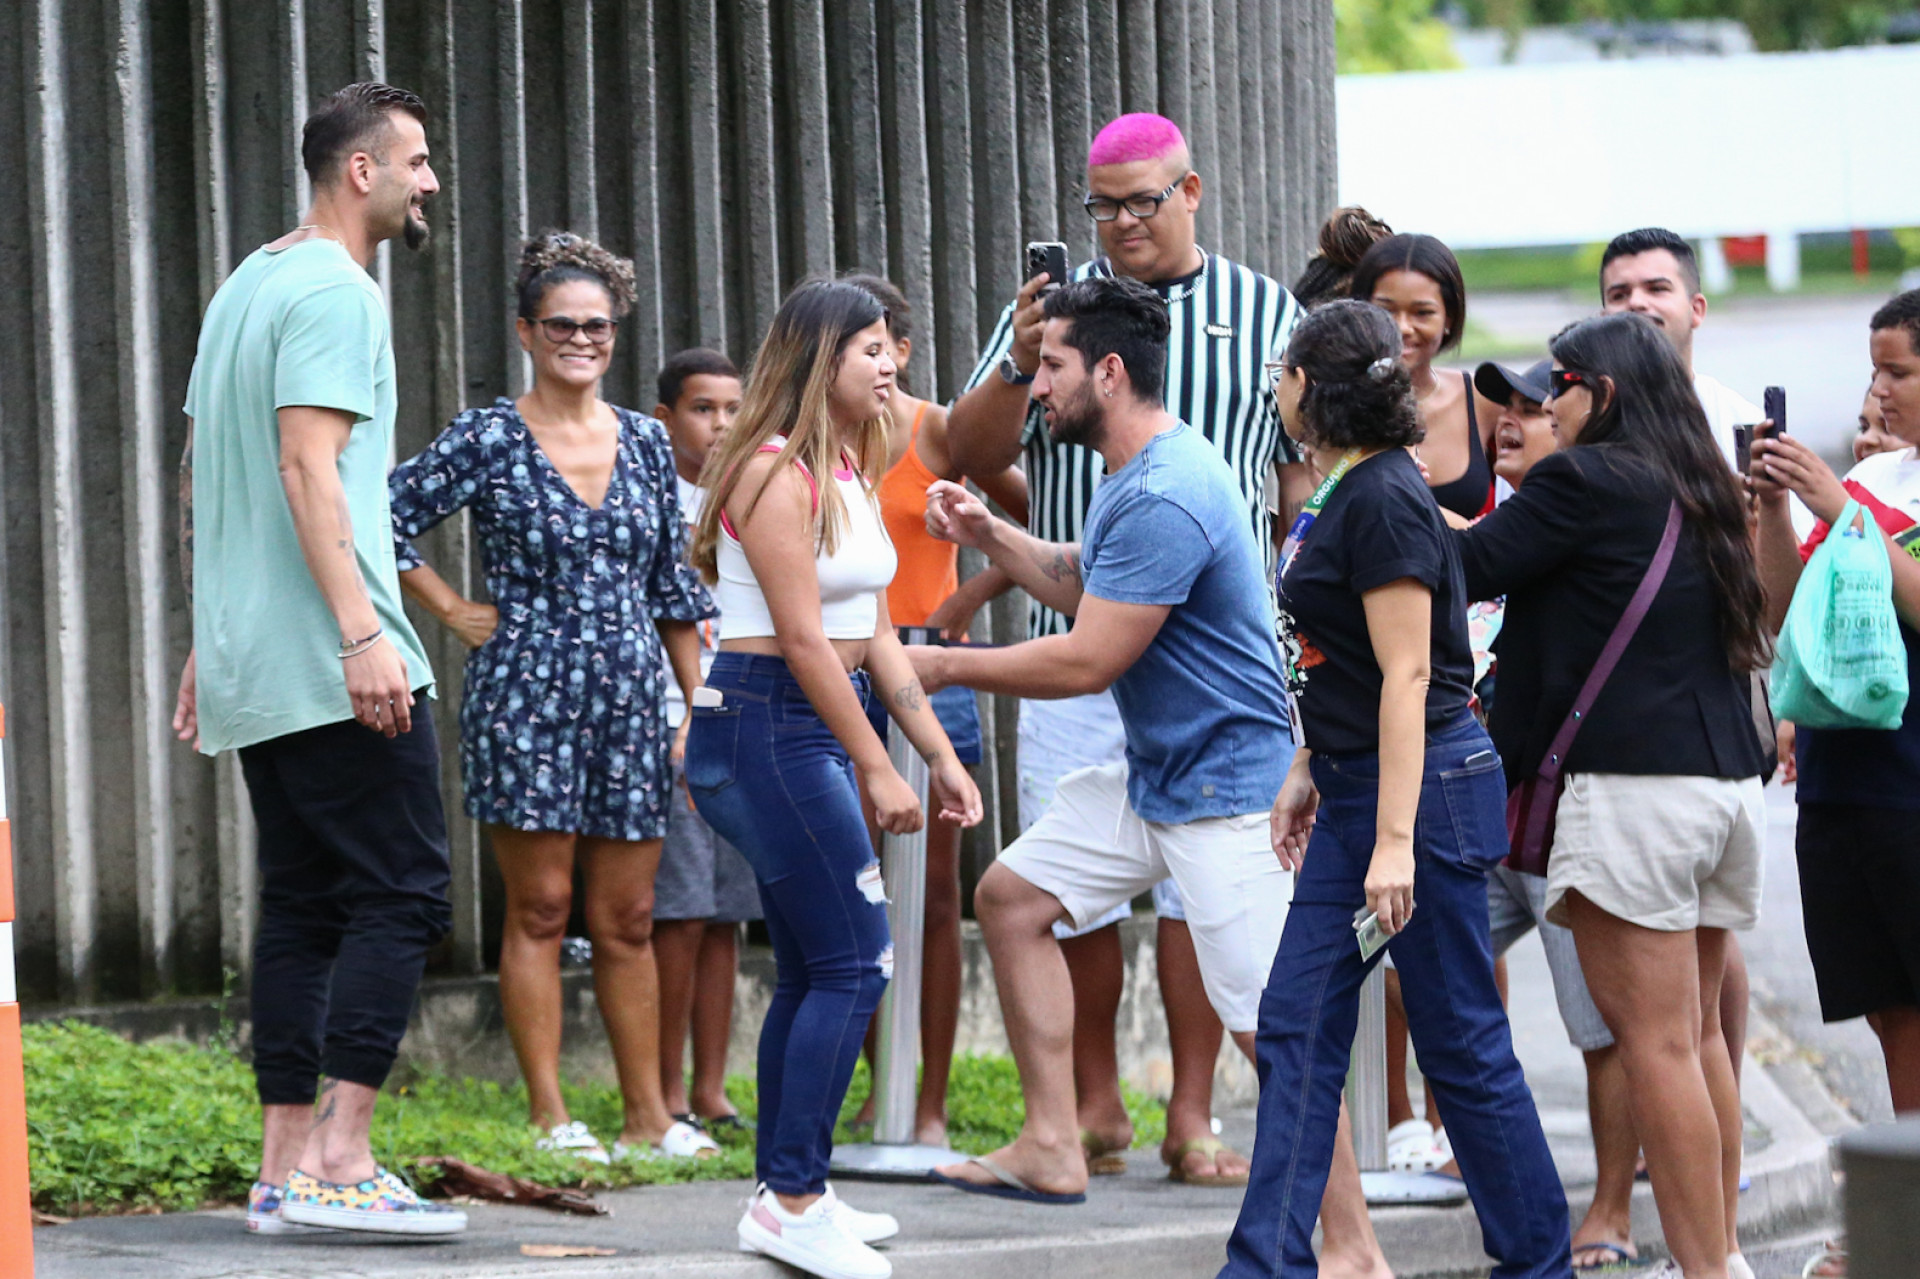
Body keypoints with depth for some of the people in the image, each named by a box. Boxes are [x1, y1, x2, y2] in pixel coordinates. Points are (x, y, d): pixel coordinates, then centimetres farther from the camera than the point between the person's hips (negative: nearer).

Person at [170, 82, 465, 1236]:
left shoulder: (246, 288, 20)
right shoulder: (334, 291, -10)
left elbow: (198, 480, 23)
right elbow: (309, 468, -20)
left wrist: (207, 642, 26)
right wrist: (362, 634, -25)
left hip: (252, 666, 10)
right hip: (325, 661, -10)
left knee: (303, 906, 9)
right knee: (401, 894, -9)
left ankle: (288, 1166, 7)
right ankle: (340, 1160, -16)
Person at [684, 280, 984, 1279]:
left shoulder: (848, 474, 15)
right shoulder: (775, 472, -14)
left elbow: (874, 636, 17)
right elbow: (804, 639, -18)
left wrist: (941, 755, 13)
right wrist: (876, 768, -16)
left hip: (820, 726, 10)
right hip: (766, 720, -10)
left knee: (811, 968, 11)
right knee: (855, 961, -11)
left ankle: (783, 1195, 16)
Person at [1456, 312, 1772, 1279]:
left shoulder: (1586, 480, -8)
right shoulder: (1698, 493, 15)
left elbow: (1471, 569, -7)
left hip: (1634, 786, -8)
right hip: (1727, 781, 8)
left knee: (1655, 1044, -7)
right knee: (1698, 1036, 13)